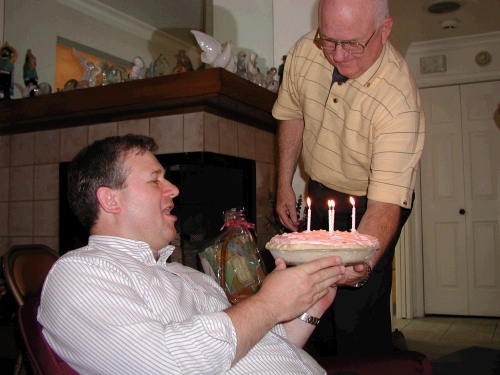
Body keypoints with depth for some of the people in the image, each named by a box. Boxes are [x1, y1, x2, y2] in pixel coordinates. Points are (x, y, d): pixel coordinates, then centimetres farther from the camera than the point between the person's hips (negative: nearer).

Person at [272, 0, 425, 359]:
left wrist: (362, 262, -55)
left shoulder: (400, 101, -33)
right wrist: (284, 185, 2)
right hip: (320, 192, 5)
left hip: (368, 204, -5)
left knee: (358, 311, -13)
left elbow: (386, 201, -37)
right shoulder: (304, 52, -17)